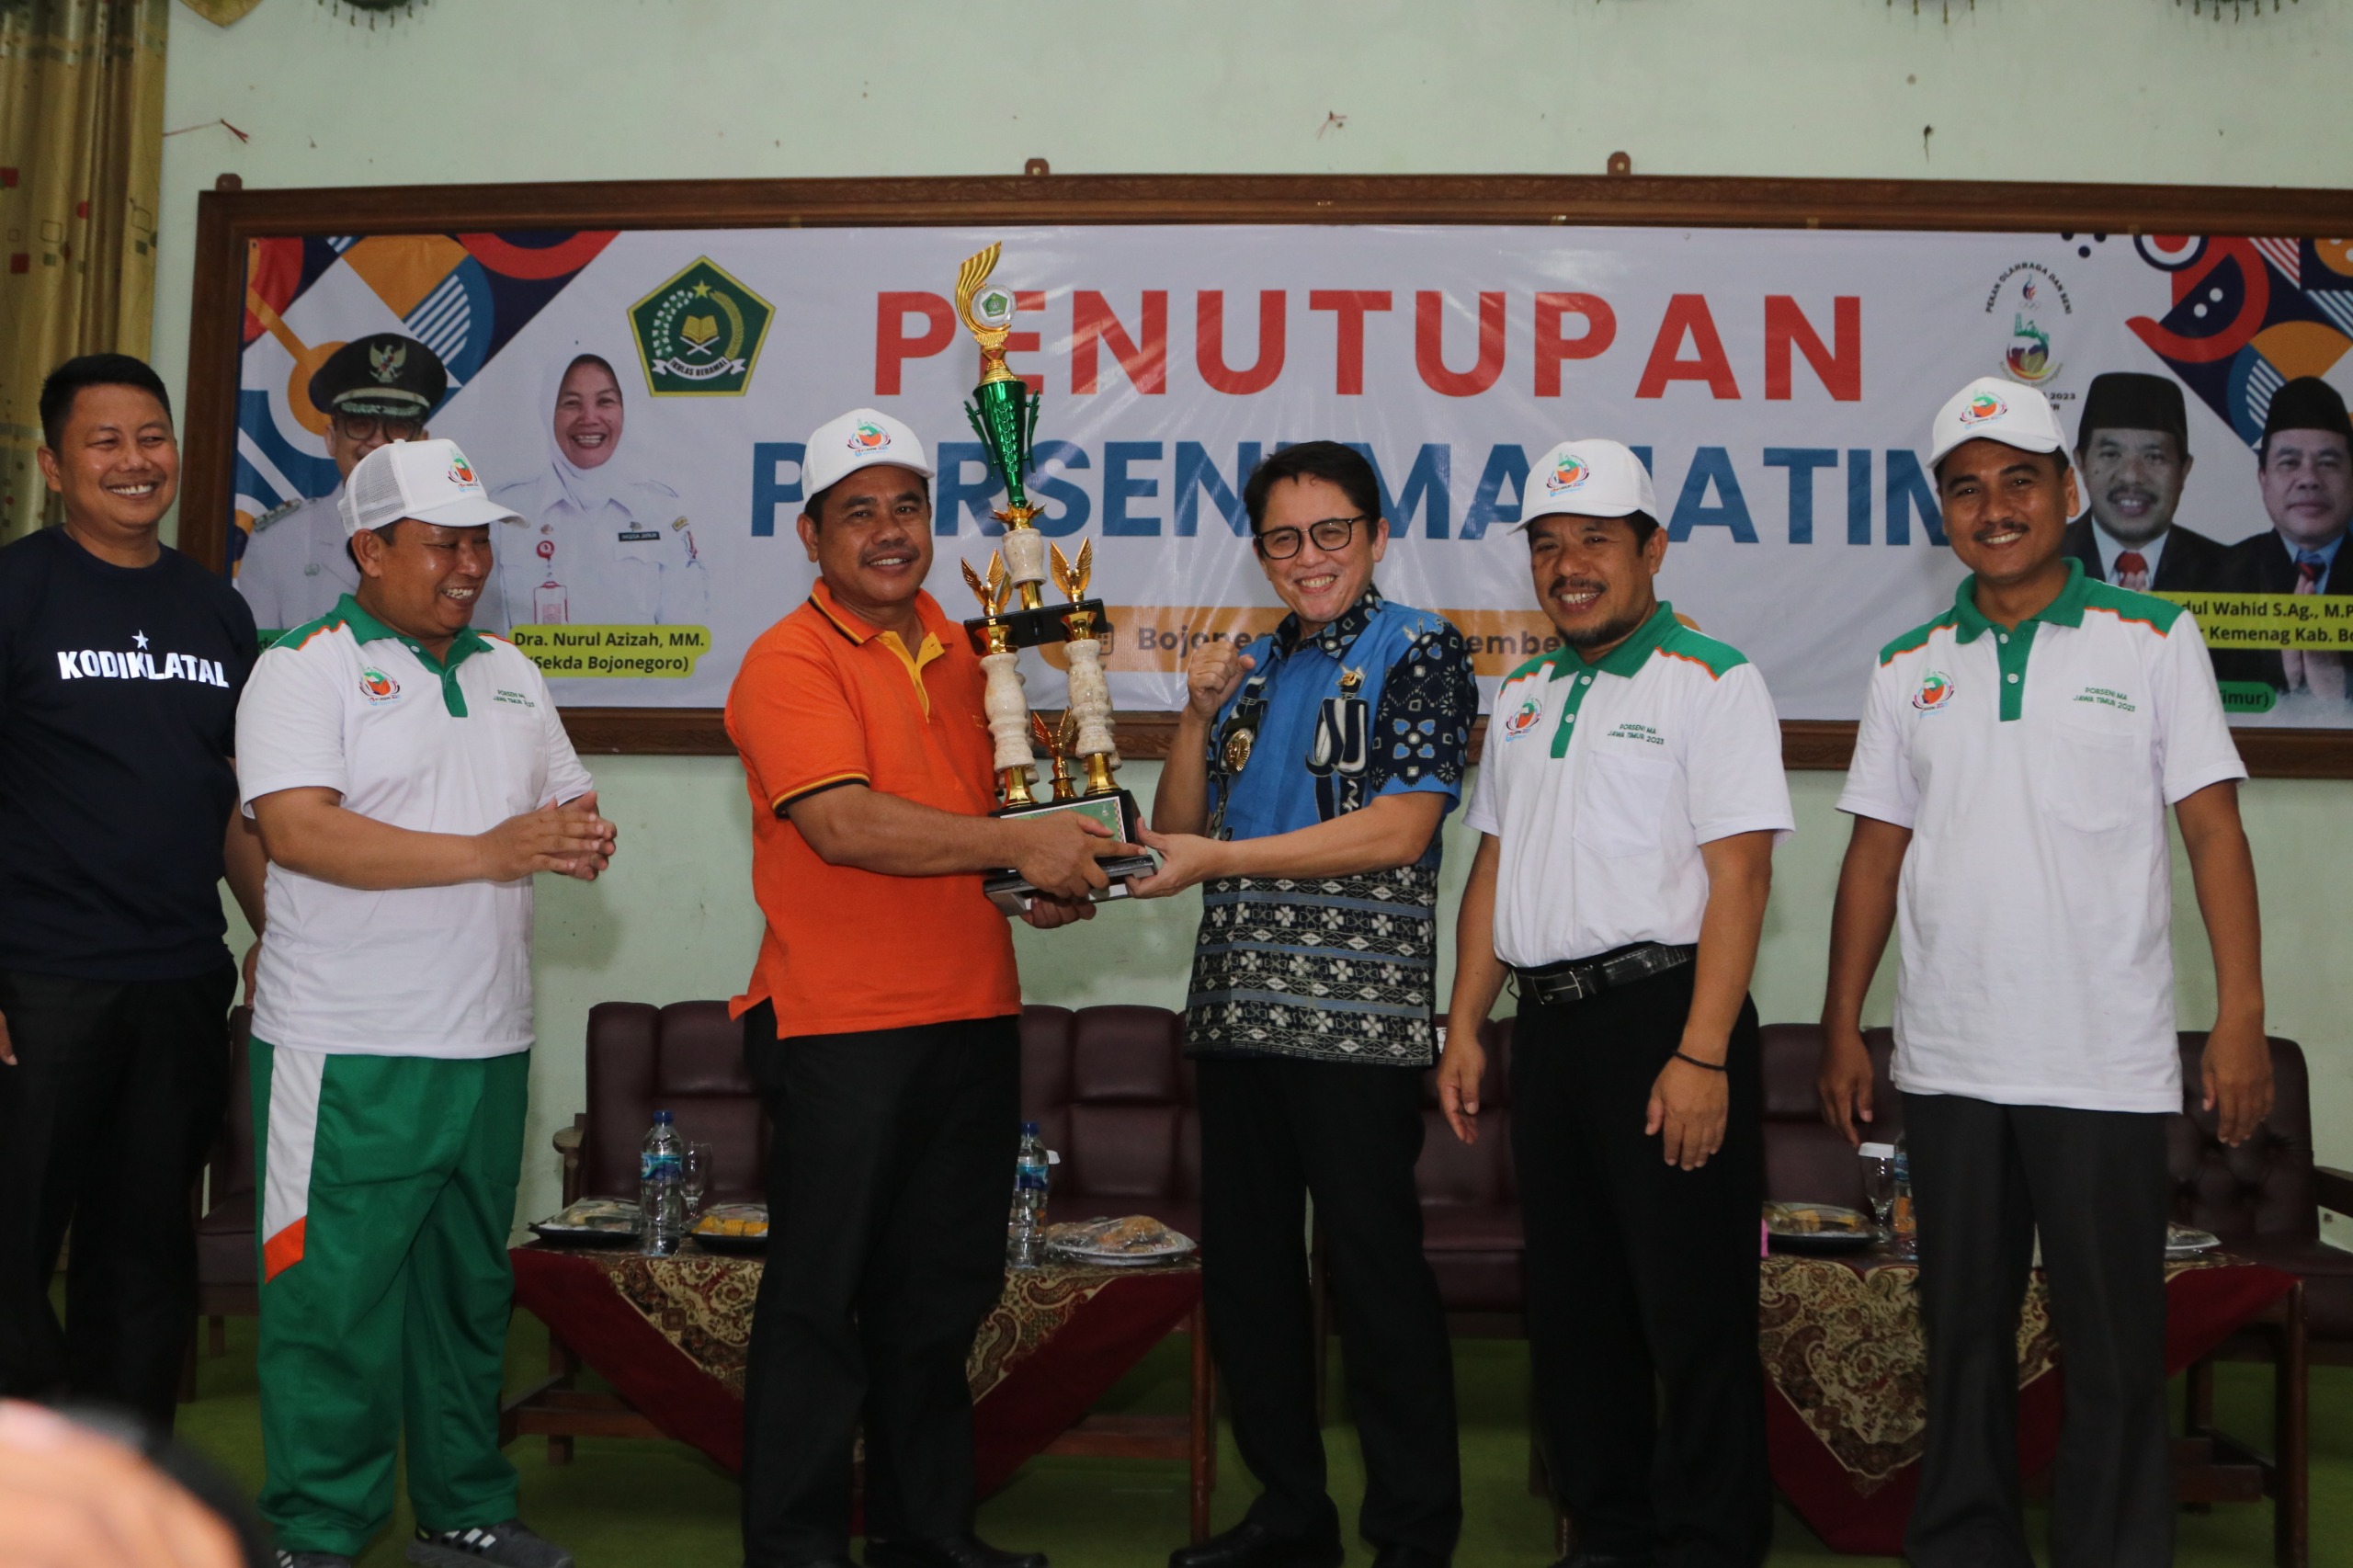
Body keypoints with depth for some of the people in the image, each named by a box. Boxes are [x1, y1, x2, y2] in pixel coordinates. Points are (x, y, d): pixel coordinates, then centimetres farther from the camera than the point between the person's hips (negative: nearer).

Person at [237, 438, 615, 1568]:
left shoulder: (509, 674, 16)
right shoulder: (306, 668, -5)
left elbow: (566, 798, 22)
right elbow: (295, 829, -19)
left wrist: (582, 835, -4)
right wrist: (487, 852, -23)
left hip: (489, 1046, 7)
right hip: (349, 1055, -6)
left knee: (470, 1288, 14)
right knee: (335, 1298, -2)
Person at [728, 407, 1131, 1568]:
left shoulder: (958, 648, 14)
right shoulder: (789, 661, -8)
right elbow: (844, 823, -21)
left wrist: (1053, 880, 6)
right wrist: (1015, 842, -21)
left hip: (973, 1016, 7)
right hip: (838, 1025, -7)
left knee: (943, 1296, 15)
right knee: (819, 1297, 3)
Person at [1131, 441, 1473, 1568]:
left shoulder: (1419, 651, -2)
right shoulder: (1249, 668, 16)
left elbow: (1399, 830, -14)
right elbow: (1177, 833, 15)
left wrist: (1220, 859, -14)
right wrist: (1197, 717, 0)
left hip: (1356, 1015, -7)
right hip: (1236, 1011, 7)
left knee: (1376, 1271, -2)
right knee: (1243, 1267, 12)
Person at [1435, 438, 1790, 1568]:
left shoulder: (1710, 682, -6)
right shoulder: (1522, 697, 16)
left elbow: (1738, 875, -13)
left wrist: (1702, 1054, -20)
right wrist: (1464, 1026, 12)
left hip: (1660, 1010, -7)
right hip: (1548, 1022, 7)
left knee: (1693, 1308, -1)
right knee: (1570, 1301, 14)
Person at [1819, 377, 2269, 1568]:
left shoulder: (2152, 639, 1)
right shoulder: (1908, 666, 9)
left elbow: (2213, 831, -2)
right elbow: (1875, 852, 10)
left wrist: (2241, 1016, -8)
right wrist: (1842, 1025, 7)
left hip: (2105, 1064, -3)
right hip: (1947, 1063, 3)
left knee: (2114, 1345, 3)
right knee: (1962, 1333, 13)